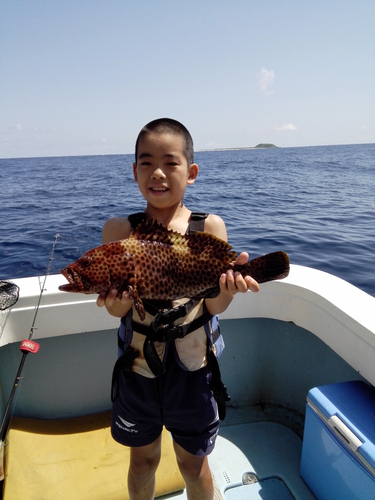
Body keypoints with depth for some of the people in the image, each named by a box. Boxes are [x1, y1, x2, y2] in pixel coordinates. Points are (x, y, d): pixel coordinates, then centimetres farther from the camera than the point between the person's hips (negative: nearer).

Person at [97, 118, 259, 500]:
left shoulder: (209, 226, -9)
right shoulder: (120, 229, -8)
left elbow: (214, 306, -10)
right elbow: (116, 309, -9)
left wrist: (229, 284, -31)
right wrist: (118, 297, -31)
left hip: (191, 367, 0)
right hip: (137, 365, 1)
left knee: (193, 462, 20)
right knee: (143, 459, 23)